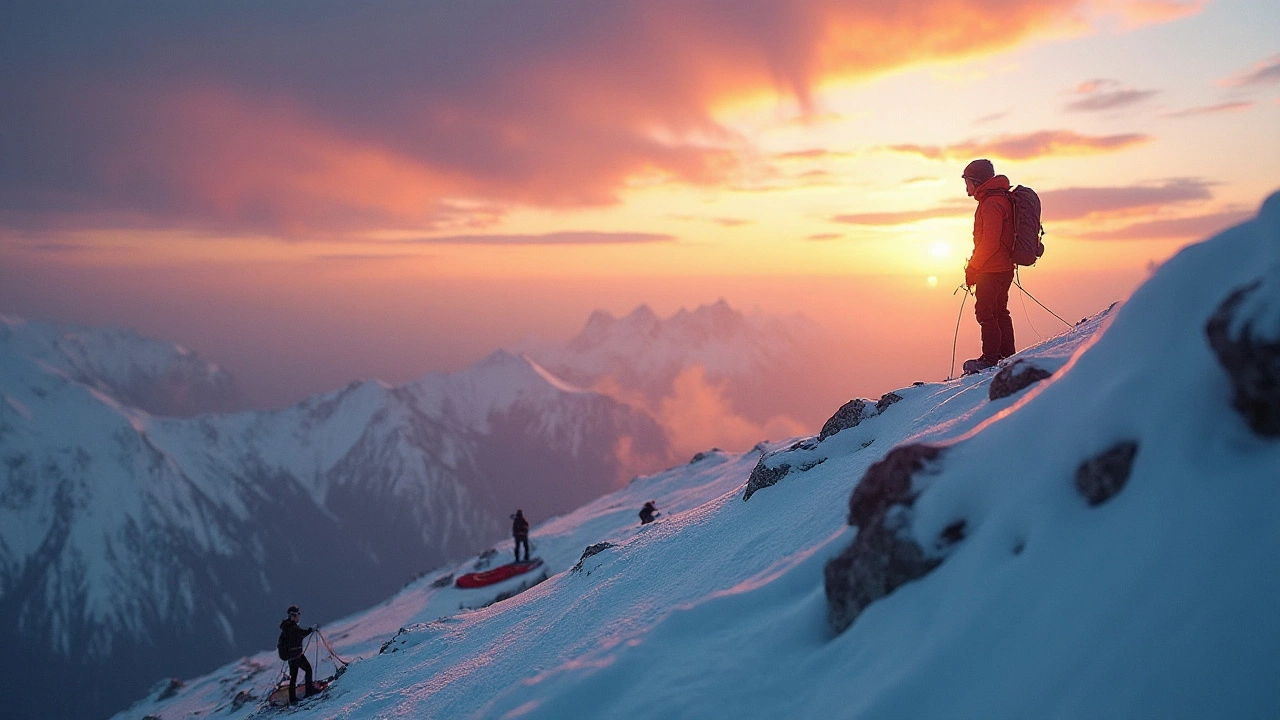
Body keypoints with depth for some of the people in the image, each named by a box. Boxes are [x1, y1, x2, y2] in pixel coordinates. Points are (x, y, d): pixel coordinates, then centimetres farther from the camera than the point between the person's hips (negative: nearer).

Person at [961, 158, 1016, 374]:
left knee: (985, 312, -4)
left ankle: (991, 358, -2)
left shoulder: (991, 204, -18)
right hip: (1005, 267, 10)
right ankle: (1007, 355, 24)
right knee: (999, 311, 17)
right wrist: (976, 266, 18)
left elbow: (989, 243, -23)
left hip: (991, 270, -10)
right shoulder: (1001, 198, 15)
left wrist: (972, 268, -16)